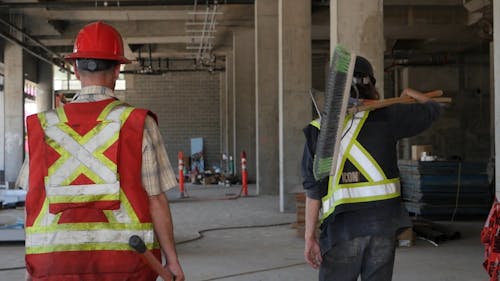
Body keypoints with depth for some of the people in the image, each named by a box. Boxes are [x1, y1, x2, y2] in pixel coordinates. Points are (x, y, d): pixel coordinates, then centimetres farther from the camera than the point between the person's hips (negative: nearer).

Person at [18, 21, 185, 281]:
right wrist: (171, 258, 3)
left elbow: (34, 201, 5)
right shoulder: (138, 124, -4)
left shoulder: (42, 126, 3)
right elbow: (156, 199, -6)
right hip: (124, 259, -1)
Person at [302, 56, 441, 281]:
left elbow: (313, 188, -2)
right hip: (384, 221, 1)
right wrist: (412, 94, 39)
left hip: (344, 227, -1)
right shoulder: (385, 117, 2)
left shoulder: (320, 130, -1)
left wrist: (310, 236, 3)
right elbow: (431, 110, 17)